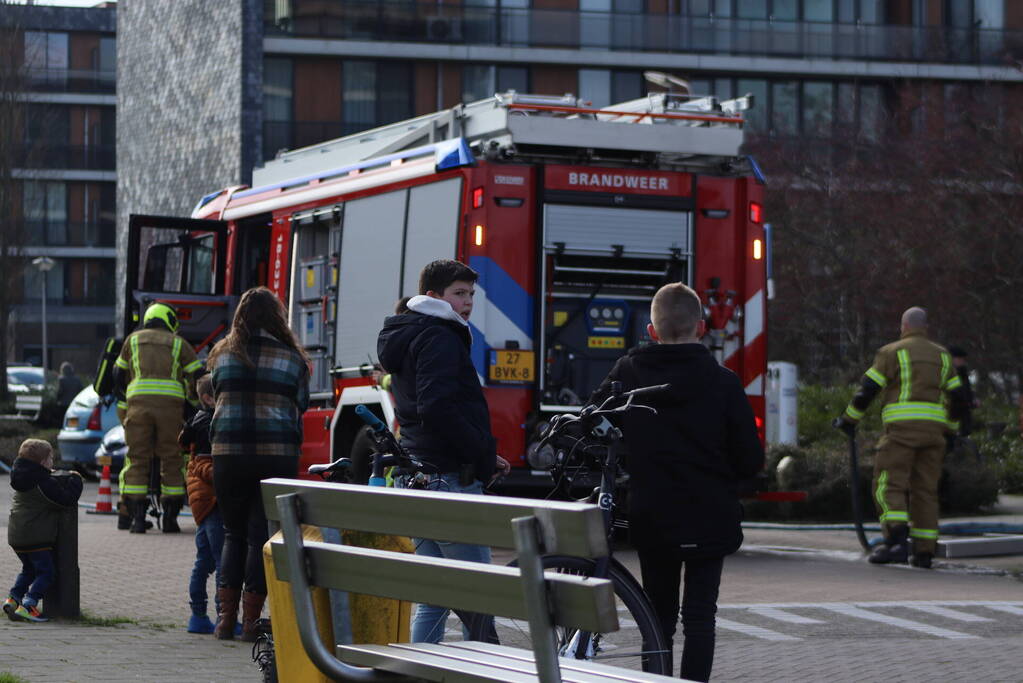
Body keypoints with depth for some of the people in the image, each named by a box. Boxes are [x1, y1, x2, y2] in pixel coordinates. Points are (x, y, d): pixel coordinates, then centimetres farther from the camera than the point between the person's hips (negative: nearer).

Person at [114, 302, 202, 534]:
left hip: (139, 401, 0)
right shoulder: (179, 343, 18)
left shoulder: (133, 339, 21)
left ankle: (137, 517, -4)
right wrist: (192, 400, 26)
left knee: (137, 459, 3)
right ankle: (170, 518, 4)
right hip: (171, 402, 0)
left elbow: (118, 376, 25)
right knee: (171, 460, 5)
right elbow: (198, 376, 11)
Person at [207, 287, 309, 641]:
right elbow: (300, 407, 10)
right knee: (261, 535, 3)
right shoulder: (293, 358, 5)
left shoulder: (223, 354, 9)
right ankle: (251, 620, 2)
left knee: (234, 533, 13)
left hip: (228, 452, 1)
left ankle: (227, 618, 8)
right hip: (278, 453, -1)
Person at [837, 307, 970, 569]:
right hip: (932, 430, 5)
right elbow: (958, 398, 16)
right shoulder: (941, 356, 17)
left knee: (889, 486, -8)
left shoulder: (892, 352, 1)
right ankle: (924, 552, 5)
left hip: (902, 429, -5)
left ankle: (896, 540, -28)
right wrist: (950, 427, 31)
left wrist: (848, 419, 10)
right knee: (925, 491, 8)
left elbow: (867, 390, -3)